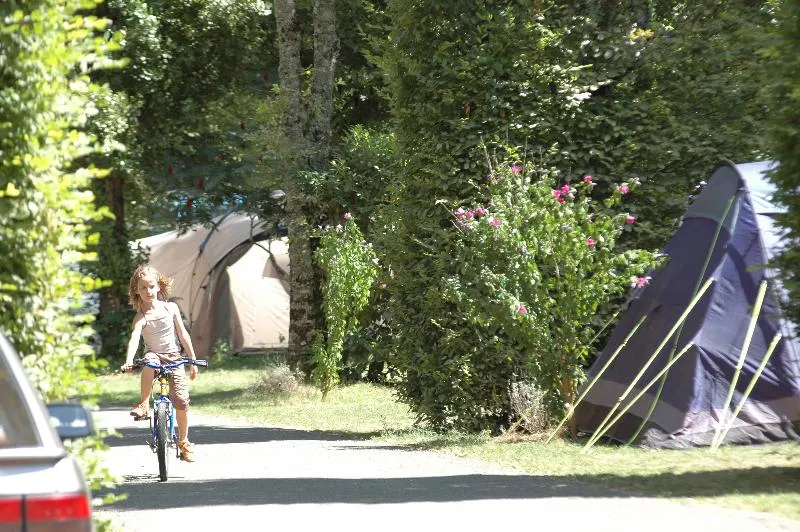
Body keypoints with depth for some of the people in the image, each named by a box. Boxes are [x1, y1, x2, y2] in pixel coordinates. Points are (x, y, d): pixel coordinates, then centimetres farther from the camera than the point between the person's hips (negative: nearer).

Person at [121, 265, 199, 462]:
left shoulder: (170, 308, 2)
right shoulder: (141, 317, -8)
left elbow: (183, 335, 9)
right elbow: (134, 339, -25)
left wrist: (193, 361, 11)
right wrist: (129, 361, -42)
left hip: (174, 357, 2)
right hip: (154, 355, -2)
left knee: (181, 399, -10)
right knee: (149, 363, -41)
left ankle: (184, 442, 7)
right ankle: (143, 404, -29)